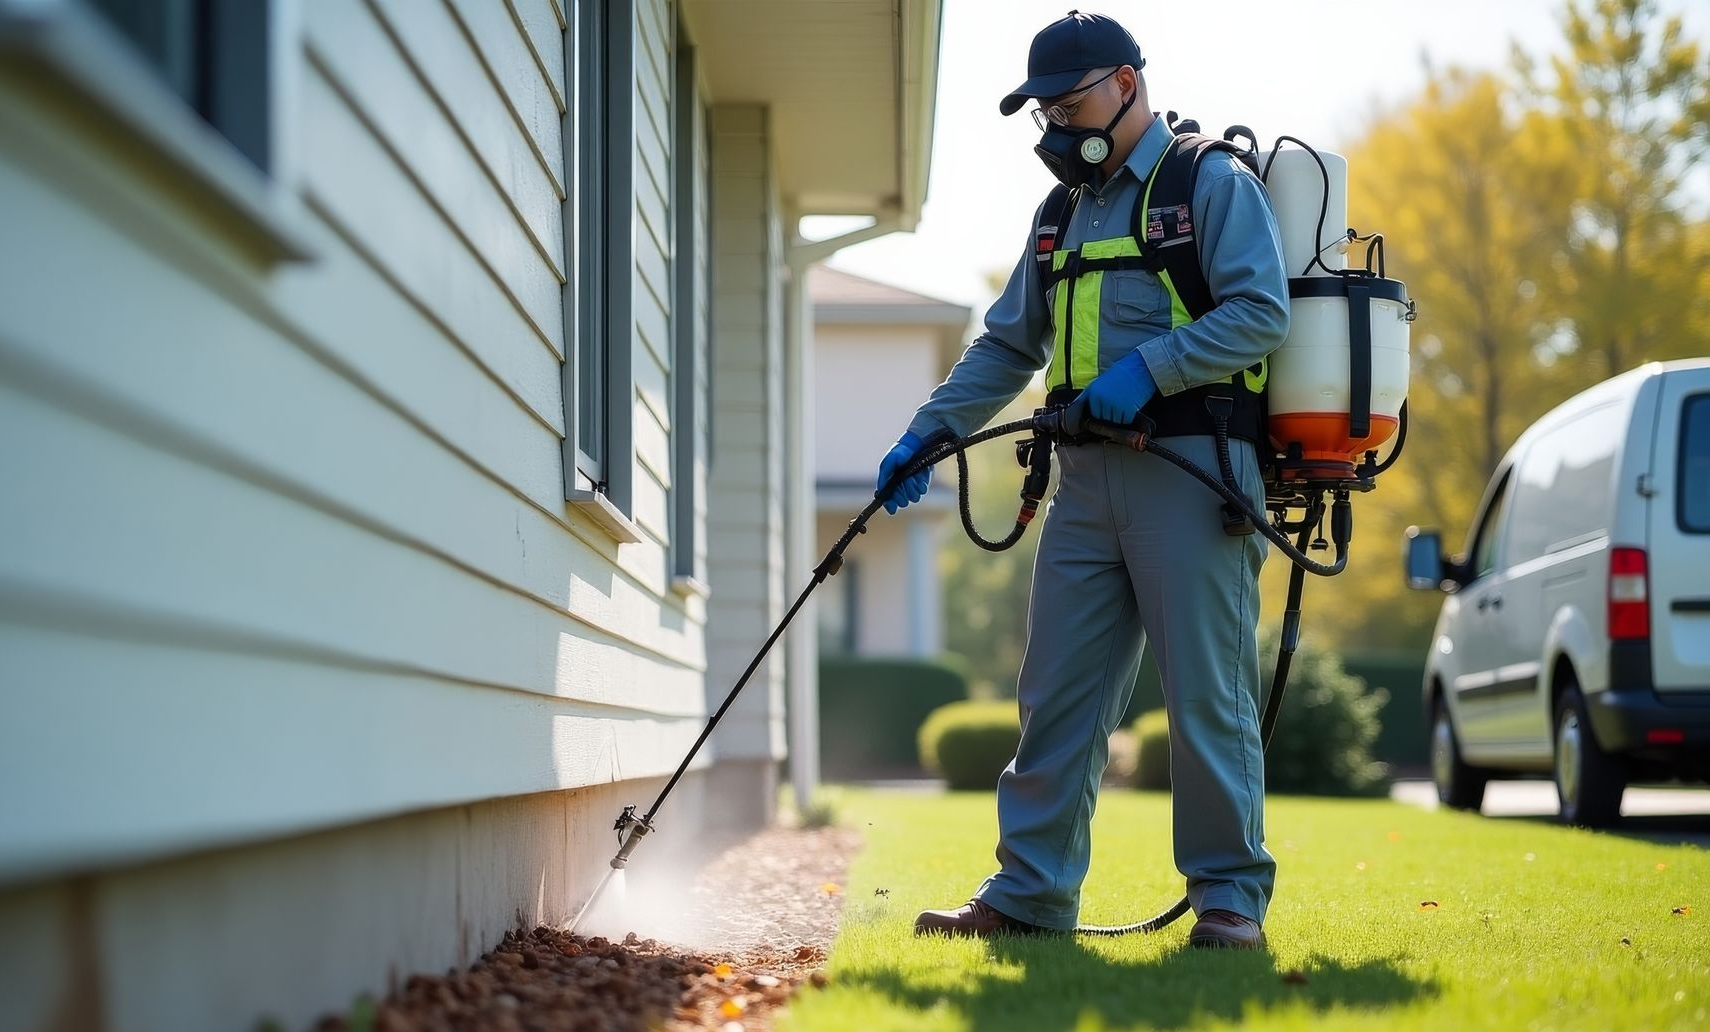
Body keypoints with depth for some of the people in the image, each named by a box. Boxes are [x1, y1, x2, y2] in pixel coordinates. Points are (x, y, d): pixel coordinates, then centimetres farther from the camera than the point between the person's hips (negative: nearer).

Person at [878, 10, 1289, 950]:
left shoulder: (1212, 183, 0)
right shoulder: (1062, 214, 21)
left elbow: (1260, 312, -12)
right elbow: (1008, 345, 22)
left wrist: (1148, 369, -20)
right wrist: (928, 435, 11)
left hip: (1190, 472, -7)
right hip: (1087, 481, 7)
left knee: (1207, 690, -4)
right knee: (1058, 691, 5)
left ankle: (1229, 895, 3)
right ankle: (1030, 891, 8)